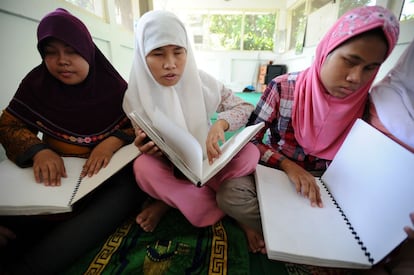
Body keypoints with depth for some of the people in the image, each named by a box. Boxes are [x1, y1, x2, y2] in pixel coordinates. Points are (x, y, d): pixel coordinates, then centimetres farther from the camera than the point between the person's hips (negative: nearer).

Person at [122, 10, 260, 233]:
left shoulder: (200, 81, -11)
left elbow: (246, 108, -8)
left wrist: (221, 123, -29)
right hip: (169, 168, -1)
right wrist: (144, 147, -27)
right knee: (143, 167, -31)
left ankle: (169, 200, -13)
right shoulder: (137, 95, -11)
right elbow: (147, 148, -1)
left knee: (250, 152, -22)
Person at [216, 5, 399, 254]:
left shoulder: (366, 106, -4)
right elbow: (250, 140, -12)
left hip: (324, 184, 4)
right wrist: (287, 165, -26)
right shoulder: (283, 88, -14)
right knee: (229, 194, -30)